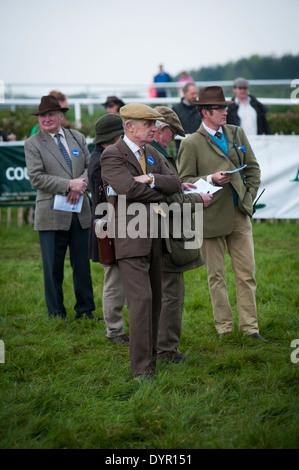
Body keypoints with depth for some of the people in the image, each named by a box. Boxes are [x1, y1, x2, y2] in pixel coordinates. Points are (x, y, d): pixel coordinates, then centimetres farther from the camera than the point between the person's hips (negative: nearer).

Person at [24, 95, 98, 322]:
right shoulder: (33, 143, -1)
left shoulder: (78, 138, 13)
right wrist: (69, 185, -17)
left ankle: (85, 309, 20)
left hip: (81, 212, 3)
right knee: (53, 267, 2)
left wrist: (81, 184, -11)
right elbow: (36, 177, -10)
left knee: (83, 264, 8)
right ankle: (56, 312, 13)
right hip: (53, 214, -3)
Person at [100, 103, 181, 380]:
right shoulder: (112, 155, -7)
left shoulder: (151, 154, 16)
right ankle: (140, 369, -10)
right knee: (140, 299, -13)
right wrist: (161, 192, -6)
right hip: (130, 239, -8)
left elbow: (175, 183, 5)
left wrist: (149, 179, -13)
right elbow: (130, 189, -21)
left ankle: (151, 361, 16)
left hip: (155, 238, 8)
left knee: (155, 300, 8)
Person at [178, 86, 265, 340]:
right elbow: (184, 181, -3)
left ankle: (249, 326, 10)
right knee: (216, 276, 5)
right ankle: (224, 327, 14)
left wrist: (249, 196, 6)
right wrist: (211, 179, -17)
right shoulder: (191, 144, -4)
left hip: (239, 214, 4)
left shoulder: (237, 134, 10)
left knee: (247, 273, 3)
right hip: (211, 217, -4)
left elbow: (253, 168, 16)